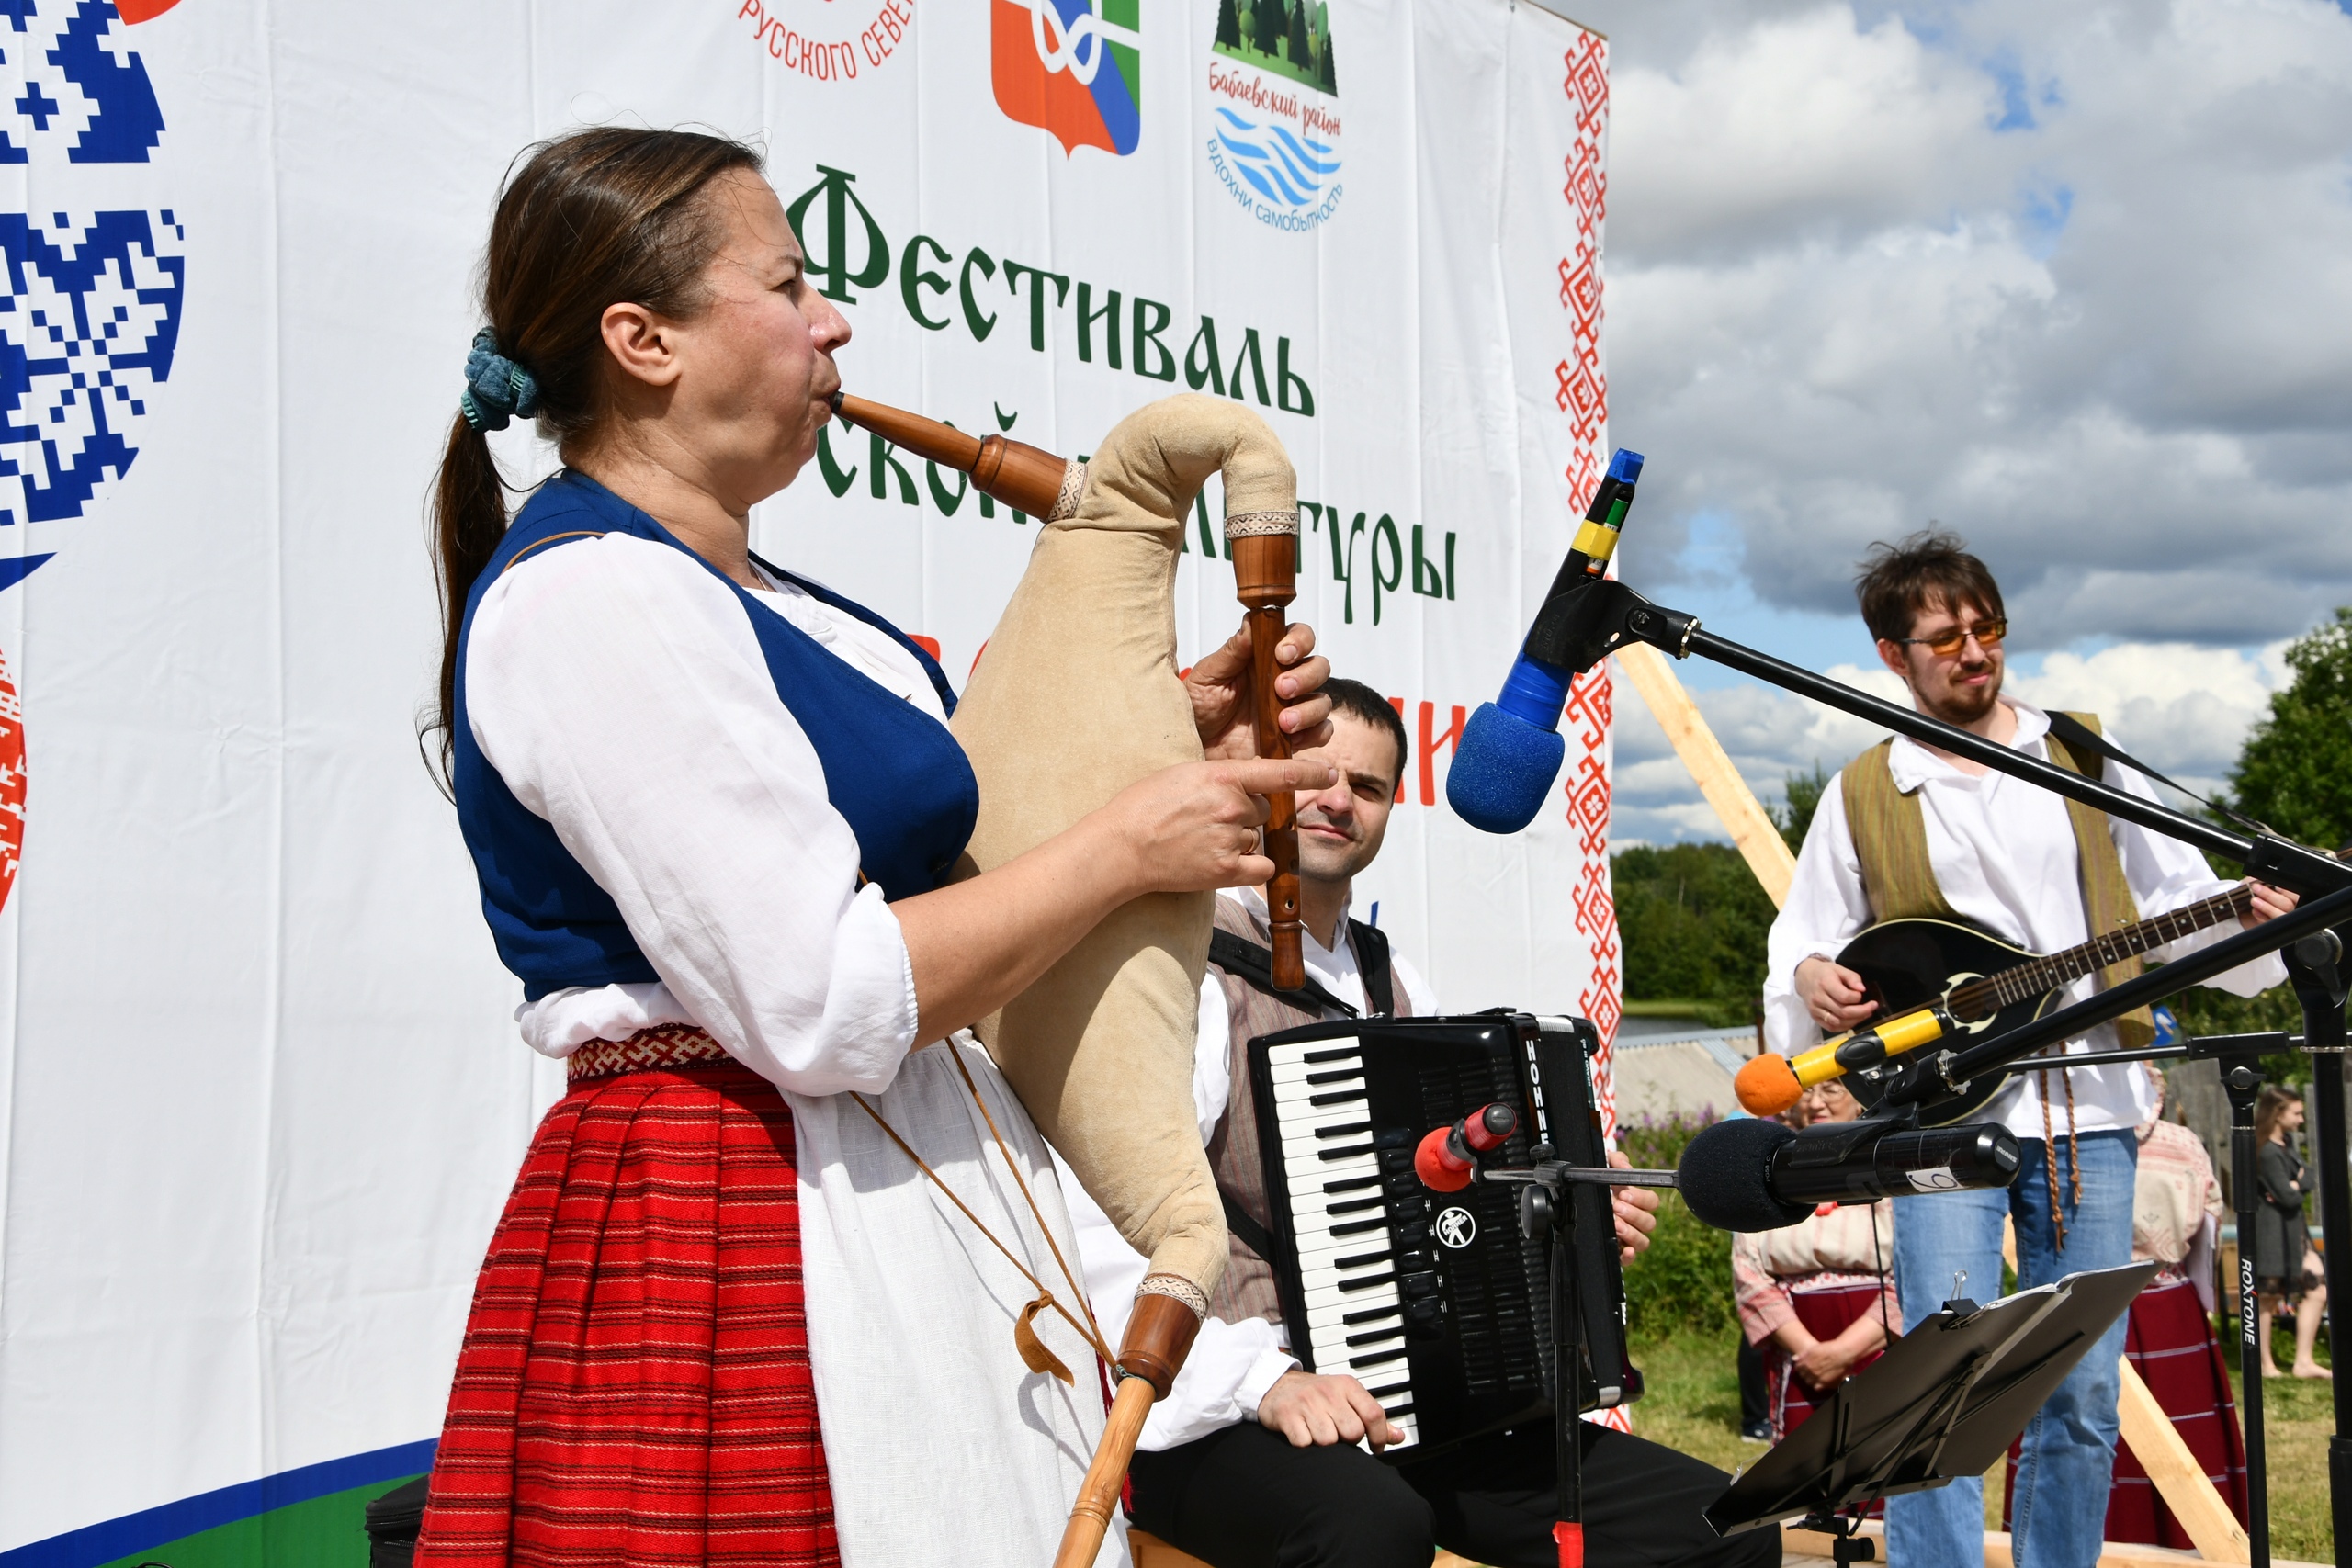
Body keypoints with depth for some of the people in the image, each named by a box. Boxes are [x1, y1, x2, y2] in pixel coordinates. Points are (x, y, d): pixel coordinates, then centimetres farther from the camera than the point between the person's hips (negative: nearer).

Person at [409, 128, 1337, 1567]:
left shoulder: (745, 595, 15)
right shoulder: (587, 595, -16)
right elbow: (822, 1008, -22)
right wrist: (1129, 844, -12)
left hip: (901, 1203, 10)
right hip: (740, 1236, -10)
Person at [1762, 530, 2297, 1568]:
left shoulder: (2082, 760, 12)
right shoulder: (1862, 797, 9)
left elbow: (2177, 898, 12)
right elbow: (1801, 944, 11)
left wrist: (2248, 922, -8)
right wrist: (1810, 979, -11)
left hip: (2088, 1109, 2)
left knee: (2084, 1397, 4)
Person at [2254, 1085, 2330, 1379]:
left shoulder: (2285, 1144, 11)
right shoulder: (2268, 1153, -20)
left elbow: (2307, 1177, 6)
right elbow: (2288, 1198, -22)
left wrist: (2295, 1184, -14)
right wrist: (2295, 1190, -1)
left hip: (2293, 1232, 10)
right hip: (2273, 1231, -10)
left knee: (2316, 1293, 9)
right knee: (2269, 1298, -1)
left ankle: (2304, 1361, 13)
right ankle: (2266, 1364, 7)